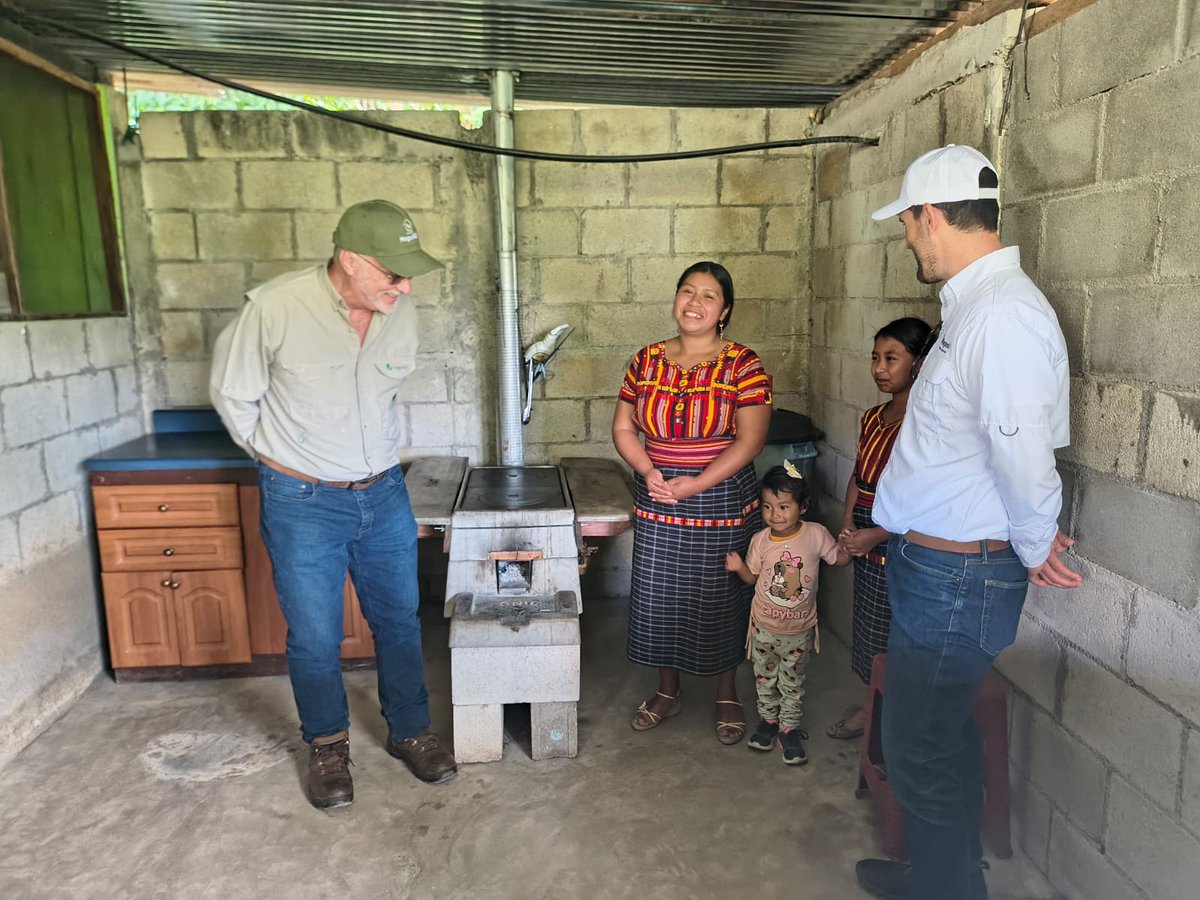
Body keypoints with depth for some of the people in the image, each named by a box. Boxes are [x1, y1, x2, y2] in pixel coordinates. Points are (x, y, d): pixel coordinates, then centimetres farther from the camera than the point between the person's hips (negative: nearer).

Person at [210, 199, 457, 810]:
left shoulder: (400, 314, -5)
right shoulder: (275, 307, -19)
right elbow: (232, 394, -3)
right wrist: (278, 456, 6)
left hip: (384, 495, 4)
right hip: (303, 503, -4)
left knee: (399, 621, 13)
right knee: (314, 637, 8)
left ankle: (409, 732, 33)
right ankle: (328, 746, 32)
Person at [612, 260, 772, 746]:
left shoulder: (743, 365, -8)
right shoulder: (647, 360, 4)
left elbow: (750, 439, -14)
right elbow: (623, 427, 5)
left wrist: (695, 484, -19)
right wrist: (649, 472, -12)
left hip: (722, 501, -3)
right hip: (657, 504, 3)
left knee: (721, 600, 9)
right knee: (657, 597, 11)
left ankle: (727, 695, 31)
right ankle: (667, 691, 32)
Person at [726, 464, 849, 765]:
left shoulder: (816, 534, -16)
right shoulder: (760, 540, -12)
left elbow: (839, 559, -3)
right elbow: (752, 577, 0)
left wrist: (848, 546, -25)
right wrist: (739, 567, -21)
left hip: (800, 630, -1)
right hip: (764, 627, 1)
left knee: (792, 682, 15)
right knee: (765, 678, 19)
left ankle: (789, 728, 34)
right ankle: (768, 720, 41)